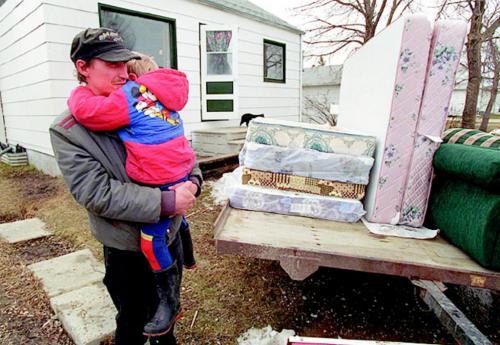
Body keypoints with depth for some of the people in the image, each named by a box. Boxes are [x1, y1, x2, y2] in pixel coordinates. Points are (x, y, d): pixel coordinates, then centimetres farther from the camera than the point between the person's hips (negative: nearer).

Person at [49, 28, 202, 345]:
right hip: (129, 249, -4)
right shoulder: (67, 131, -14)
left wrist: (192, 180, -16)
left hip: (171, 233, 5)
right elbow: (96, 193, -21)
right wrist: (165, 202, -28)